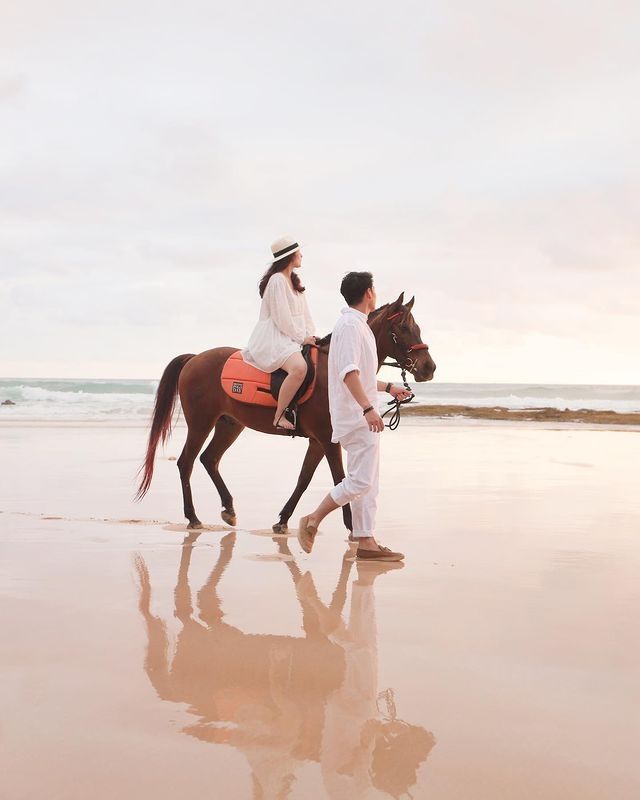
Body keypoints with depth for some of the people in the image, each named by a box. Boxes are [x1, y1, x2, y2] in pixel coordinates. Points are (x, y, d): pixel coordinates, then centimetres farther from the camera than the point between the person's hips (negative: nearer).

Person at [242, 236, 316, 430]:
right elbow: (282, 319, -15)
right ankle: (279, 416, -29)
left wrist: (311, 337, 3)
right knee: (299, 367, -35)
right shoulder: (277, 280, -10)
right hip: (273, 339, -10)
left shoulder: (294, 281, 20)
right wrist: (303, 338, -11)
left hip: (293, 338, 10)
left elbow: (305, 313, 18)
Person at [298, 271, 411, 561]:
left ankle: (366, 542, 13)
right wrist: (368, 408, -33)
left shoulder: (358, 325, 19)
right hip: (357, 416, -11)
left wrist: (389, 388, 35)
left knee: (367, 482, 10)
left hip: (362, 418, 11)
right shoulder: (351, 325, -13)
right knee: (361, 481, -11)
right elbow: (349, 373, -25)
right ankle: (312, 521, -1)